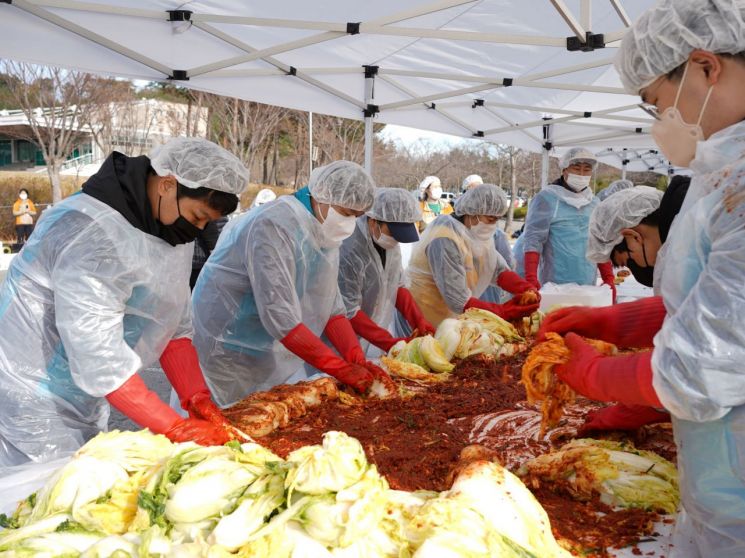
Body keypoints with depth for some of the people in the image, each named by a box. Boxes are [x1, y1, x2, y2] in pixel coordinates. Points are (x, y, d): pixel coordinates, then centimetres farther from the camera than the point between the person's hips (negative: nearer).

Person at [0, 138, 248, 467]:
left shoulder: (172, 228, 1)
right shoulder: (92, 235, -27)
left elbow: (175, 327, 0)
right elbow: (98, 356, -30)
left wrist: (198, 400, -12)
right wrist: (178, 429, -28)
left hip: (86, 401, 8)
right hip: (33, 406, -8)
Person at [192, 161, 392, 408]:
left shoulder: (323, 232, 3)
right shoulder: (273, 227, -25)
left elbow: (332, 306, 1)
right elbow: (278, 316, -31)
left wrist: (358, 361, -12)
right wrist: (342, 369, -30)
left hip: (276, 354, 8)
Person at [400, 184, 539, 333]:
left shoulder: (476, 232, -2)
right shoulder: (446, 241, -27)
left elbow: (499, 270, -2)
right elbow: (458, 301, -29)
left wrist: (526, 289, -19)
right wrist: (504, 311, -29)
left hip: (450, 316, 8)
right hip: (423, 318, -8)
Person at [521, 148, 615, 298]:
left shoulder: (595, 203, 14)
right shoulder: (546, 198, -4)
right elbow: (533, 240, -11)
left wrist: (609, 280, 9)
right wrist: (531, 279, -21)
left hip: (588, 288, 5)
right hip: (554, 287, -5)